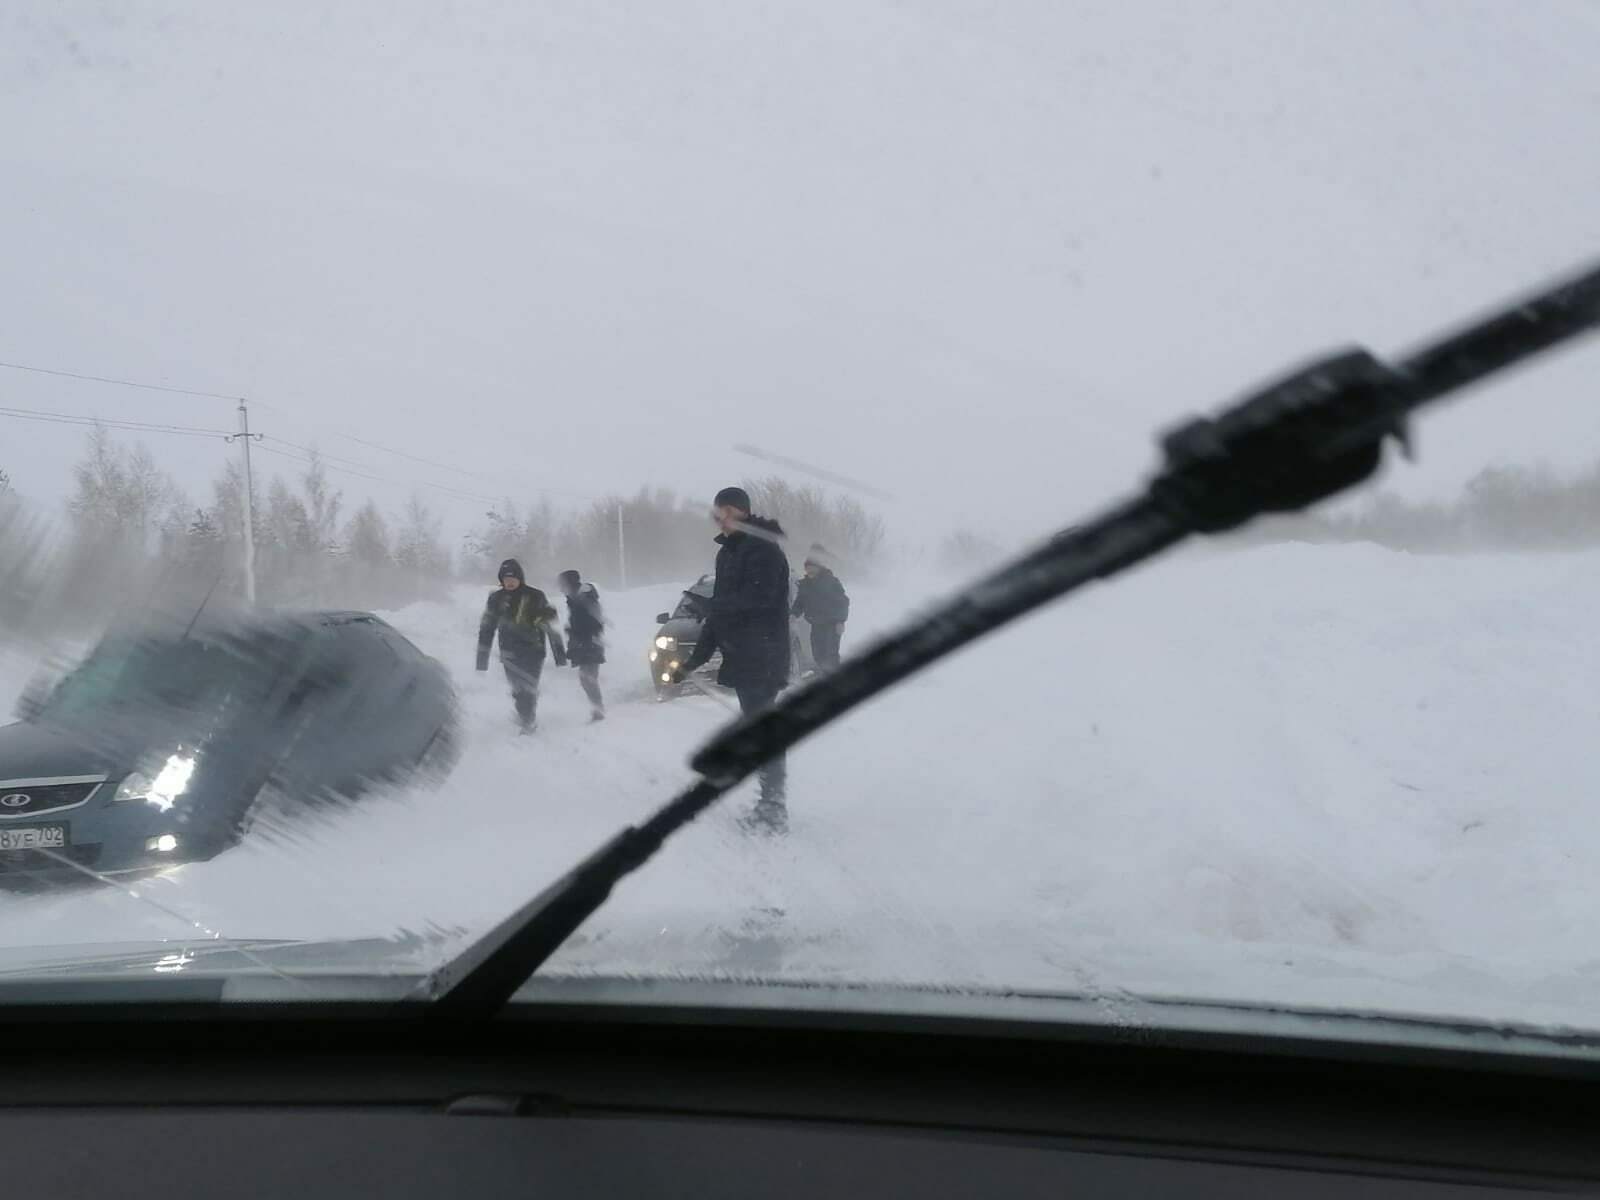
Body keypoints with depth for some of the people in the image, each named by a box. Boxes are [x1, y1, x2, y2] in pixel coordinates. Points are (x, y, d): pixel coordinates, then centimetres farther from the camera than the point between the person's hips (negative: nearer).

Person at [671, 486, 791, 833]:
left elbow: (757, 597, -25)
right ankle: (770, 804, 19)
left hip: (762, 658, -9)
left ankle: (774, 810, -7)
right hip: (743, 658, 9)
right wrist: (694, 661, 18)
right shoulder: (730, 552, 17)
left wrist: (718, 605, -9)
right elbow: (721, 609, 20)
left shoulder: (762, 547, -12)